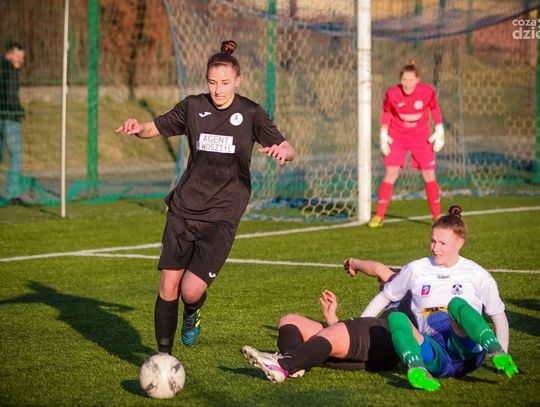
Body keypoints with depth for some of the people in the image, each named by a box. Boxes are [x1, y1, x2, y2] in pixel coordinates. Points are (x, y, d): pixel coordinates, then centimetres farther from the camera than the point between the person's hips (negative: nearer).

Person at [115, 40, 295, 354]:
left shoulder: (250, 113, -1)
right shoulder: (193, 107, 4)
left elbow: (288, 150, -2)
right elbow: (156, 128, 14)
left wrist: (281, 151, -26)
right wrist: (137, 127, -10)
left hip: (221, 216, -2)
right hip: (184, 209, 2)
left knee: (192, 290, -15)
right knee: (168, 288, -3)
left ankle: (193, 313, 22)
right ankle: (164, 357, 14)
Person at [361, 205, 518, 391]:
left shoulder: (476, 274, 12)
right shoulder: (416, 270, 17)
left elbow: (498, 316, 17)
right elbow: (384, 297, 29)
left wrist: (501, 354, 6)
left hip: (466, 352, -2)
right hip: (435, 357, 2)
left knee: (456, 304, -31)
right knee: (396, 317, -27)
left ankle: (496, 352, -53)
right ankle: (416, 369, -56)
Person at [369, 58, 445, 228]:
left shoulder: (427, 92, -17)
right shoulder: (392, 94, -18)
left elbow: (435, 108, 3)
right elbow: (386, 113, 0)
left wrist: (439, 132, 2)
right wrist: (383, 136, -2)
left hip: (421, 136, 1)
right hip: (397, 136, -1)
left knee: (429, 175, 0)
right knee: (390, 174, -9)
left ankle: (437, 216, 14)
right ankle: (379, 216, -1)